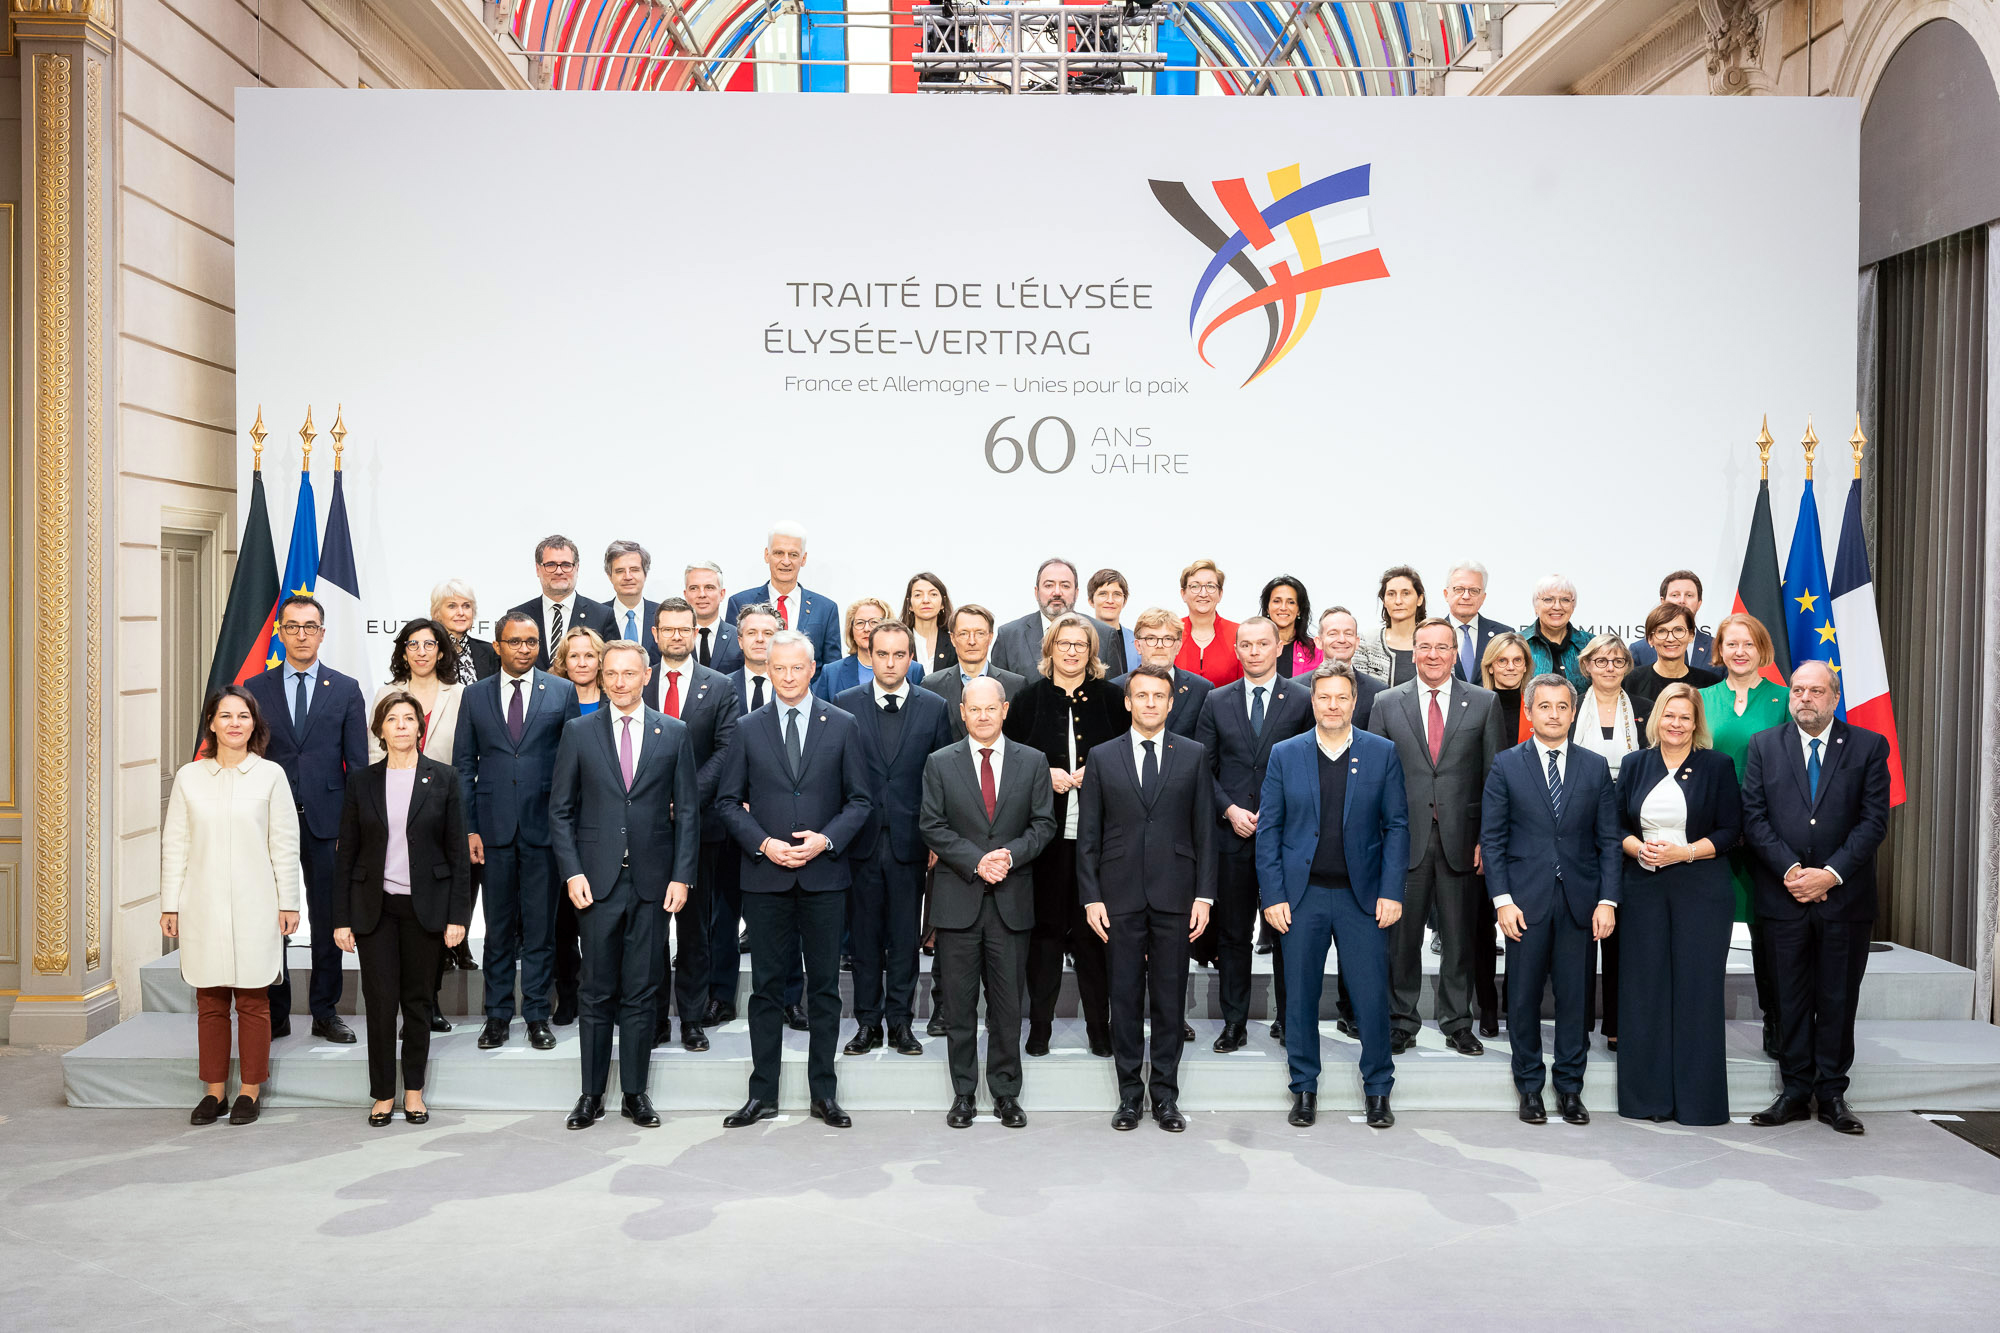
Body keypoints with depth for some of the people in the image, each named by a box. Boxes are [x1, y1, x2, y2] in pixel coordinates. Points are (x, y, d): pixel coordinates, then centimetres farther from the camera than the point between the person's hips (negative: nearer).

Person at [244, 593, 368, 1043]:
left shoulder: (345, 689, 5)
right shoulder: (256, 689, 7)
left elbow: (357, 763, 4)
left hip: (326, 819, 0)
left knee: (328, 920, 5)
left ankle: (325, 1013, 15)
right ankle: (274, 1014, 15)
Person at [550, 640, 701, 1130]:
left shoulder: (673, 733, 5)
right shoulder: (578, 732, 5)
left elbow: (687, 810, 5)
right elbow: (560, 809, 5)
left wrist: (681, 875, -3)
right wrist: (572, 873, -5)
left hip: (652, 881, 0)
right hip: (597, 880, 0)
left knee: (642, 993, 5)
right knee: (596, 992, 5)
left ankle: (635, 1093, 15)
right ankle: (591, 1094, 15)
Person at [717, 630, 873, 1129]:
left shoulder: (842, 726, 4)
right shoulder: (749, 729, 5)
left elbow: (859, 800, 4)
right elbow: (727, 801, 6)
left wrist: (826, 839, -12)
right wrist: (763, 843, -9)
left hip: (824, 872, 0)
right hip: (765, 874, 0)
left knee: (824, 987, 5)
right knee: (767, 987, 6)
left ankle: (823, 1093, 15)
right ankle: (763, 1093, 15)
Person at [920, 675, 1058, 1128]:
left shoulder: (1033, 762, 6)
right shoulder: (940, 763, 4)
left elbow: (1044, 824, 4)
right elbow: (932, 827, -1)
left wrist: (1010, 854, -13)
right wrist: (975, 861, -13)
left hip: (1011, 902, 1)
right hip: (957, 899, 0)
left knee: (1008, 1003, 5)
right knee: (959, 1004, 5)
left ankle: (1006, 1092, 17)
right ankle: (963, 1094, 16)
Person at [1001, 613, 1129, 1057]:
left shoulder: (1111, 698, 7)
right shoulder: (1029, 699, 7)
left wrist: (1095, 773, -8)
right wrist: (1046, 775, -8)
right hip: (1045, 832, 0)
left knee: (1094, 929, 1)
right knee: (1045, 925, 3)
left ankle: (1100, 1027, 10)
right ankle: (1039, 1025, 13)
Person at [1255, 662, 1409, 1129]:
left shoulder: (1383, 753, 2)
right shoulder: (1285, 754, 3)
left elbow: (1397, 825, 3)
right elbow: (1268, 829, 4)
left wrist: (1391, 892, -5)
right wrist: (1272, 895, -4)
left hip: (1362, 896, -1)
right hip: (1302, 896, 1)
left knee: (1372, 995, 1)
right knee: (1301, 995, 7)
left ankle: (1378, 1090, 18)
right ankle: (1304, 1088, 21)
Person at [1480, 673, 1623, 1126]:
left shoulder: (1596, 766, 8)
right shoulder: (1506, 765, 3)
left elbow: (1609, 840, 7)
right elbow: (1491, 838, 1)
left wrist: (1607, 900, -2)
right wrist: (1502, 900, -7)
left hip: (1579, 901, 1)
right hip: (1525, 900, -1)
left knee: (1574, 995, 5)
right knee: (1524, 996, 4)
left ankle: (1570, 1087, 18)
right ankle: (1530, 1086, 18)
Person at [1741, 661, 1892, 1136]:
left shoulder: (1868, 746, 3)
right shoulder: (1764, 745, 6)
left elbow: (1874, 820, -4)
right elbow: (1753, 816, 0)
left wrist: (1831, 873, -13)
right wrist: (1789, 870, -11)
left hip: (1845, 898, 0)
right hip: (1784, 896, 1)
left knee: (1838, 999, 7)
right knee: (1791, 998, 6)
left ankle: (1832, 1093, 17)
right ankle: (1796, 1092, 15)